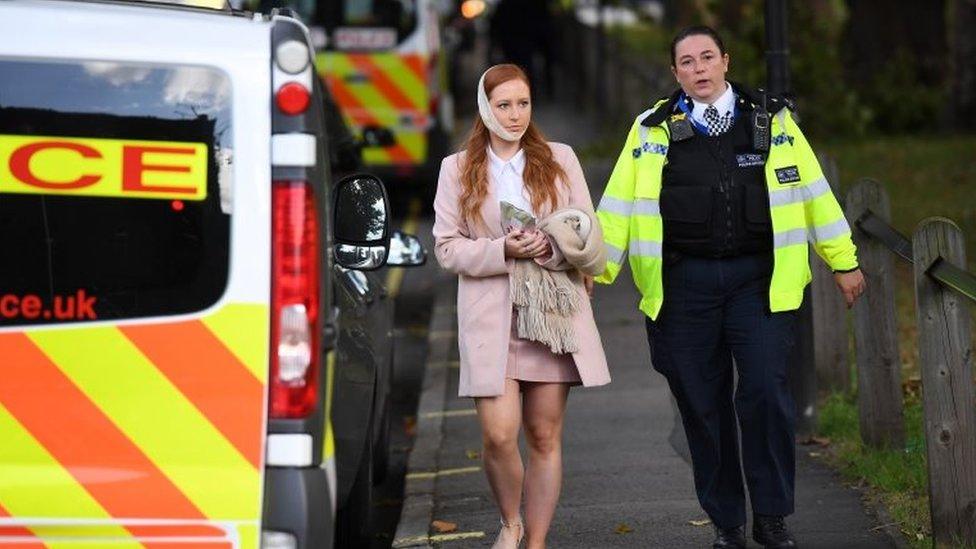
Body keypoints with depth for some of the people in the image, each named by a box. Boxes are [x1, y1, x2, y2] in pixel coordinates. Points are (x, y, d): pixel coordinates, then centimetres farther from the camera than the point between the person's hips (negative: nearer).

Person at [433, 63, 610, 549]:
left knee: (545, 437, 2)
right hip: (491, 317, -1)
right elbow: (447, 247, 3)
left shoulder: (560, 159, 10)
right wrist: (504, 250, -14)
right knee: (499, 434, -12)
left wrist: (552, 247, -14)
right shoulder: (457, 169, 7)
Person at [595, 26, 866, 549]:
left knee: (766, 393, -12)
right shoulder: (652, 130, 6)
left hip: (759, 280, -1)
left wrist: (843, 261, 11)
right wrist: (594, 270, 1)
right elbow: (619, 203, 7)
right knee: (702, 405, 3)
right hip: (683, 285, 1)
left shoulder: (772, 119, 7)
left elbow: (812, 190, 10)